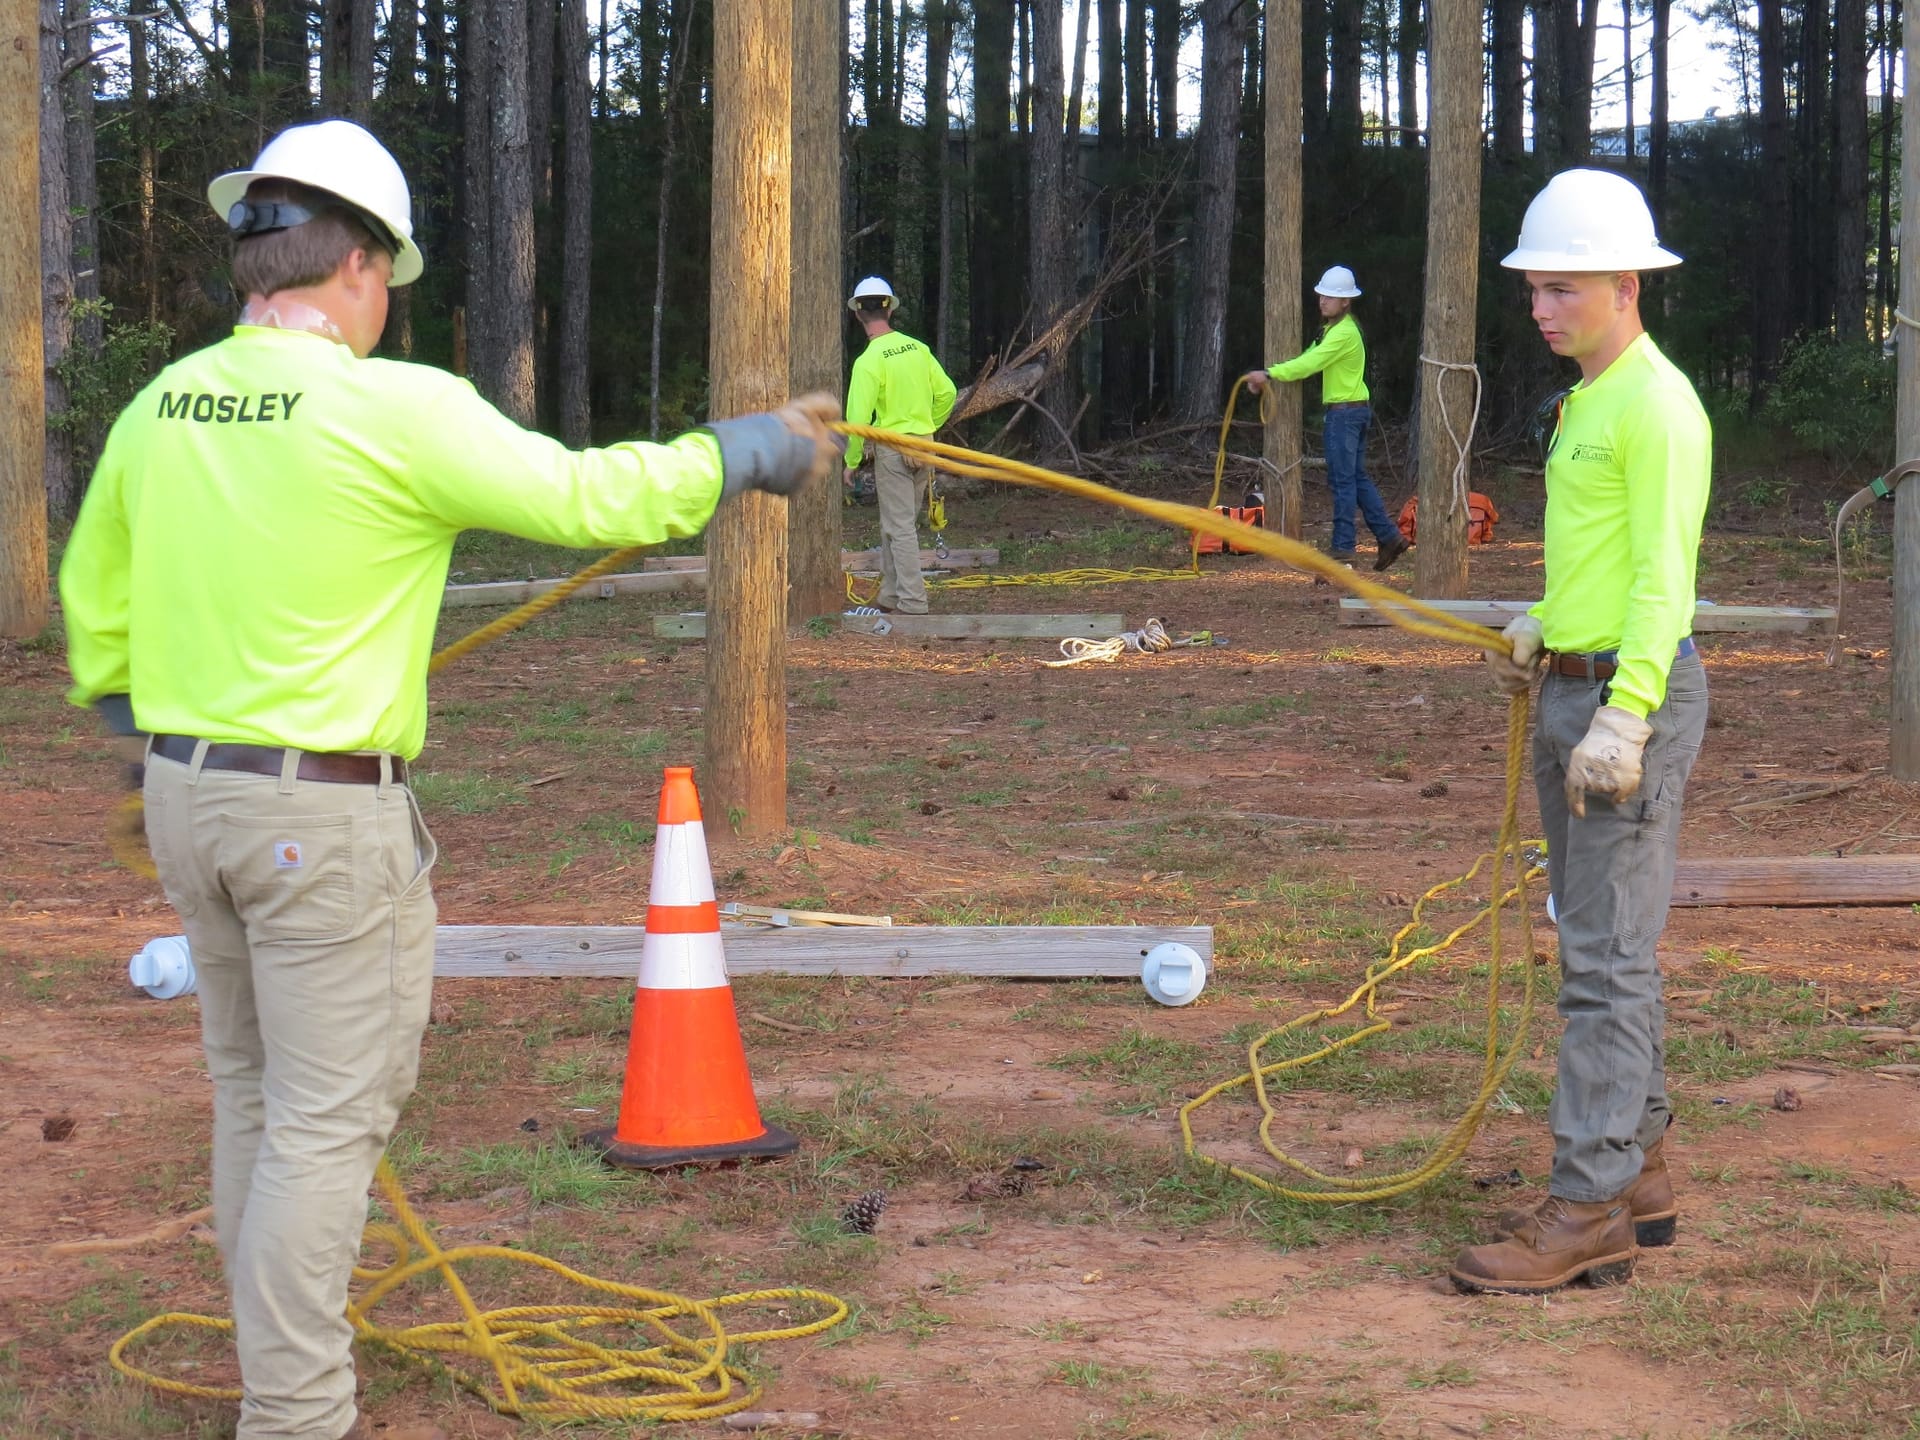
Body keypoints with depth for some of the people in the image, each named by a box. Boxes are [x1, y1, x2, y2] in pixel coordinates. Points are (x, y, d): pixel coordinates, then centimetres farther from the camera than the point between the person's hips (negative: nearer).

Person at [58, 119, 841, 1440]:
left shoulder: (160, 410, 4)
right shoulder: (394, 412, -17)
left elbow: (95, 600, 14)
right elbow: (587, 497, -12)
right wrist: (754, 453, 1)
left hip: (186, 791, 7)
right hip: (327, 812, -7)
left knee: (254, 1092, 20)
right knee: (328, 1118, 1)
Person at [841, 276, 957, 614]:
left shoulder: (869, 361, -16)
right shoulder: (917, 348, 2)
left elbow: (859, 418, -18)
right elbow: (946, 393, 9)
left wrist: (851, 461, -6)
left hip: (893, 450, -6)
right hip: (923, 447, 6)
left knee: (900, 528, -2)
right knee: (896, 524, 18)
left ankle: (913, 603, -4)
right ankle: (891, 595, 25)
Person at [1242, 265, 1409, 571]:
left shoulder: (1344, 333, -15)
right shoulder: (1333, 328, 16)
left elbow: (1310, 363, -23)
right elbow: (1309, 359, 11)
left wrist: (1269, 374, -26)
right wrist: (1268, 376, -3)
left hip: (1345, 411, -10)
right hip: (1354, 410, 10)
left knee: (1343, 480, -6)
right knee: (1357, 478, 14)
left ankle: (1343, 549, -4)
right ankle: (1388, 536, 17)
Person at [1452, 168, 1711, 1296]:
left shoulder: (1658, 404, -13)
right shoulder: (1587, 399, 17)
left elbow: (1664, 575, -19)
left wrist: (1624, 715, -25)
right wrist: (1544, 628, 15)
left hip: (1633, 695, -10)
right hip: (1576, 693, 10)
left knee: (1609, 955, -10)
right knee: (1602, 944, 14)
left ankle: (1588, 1208, -9)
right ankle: (1639, 1171, 22)